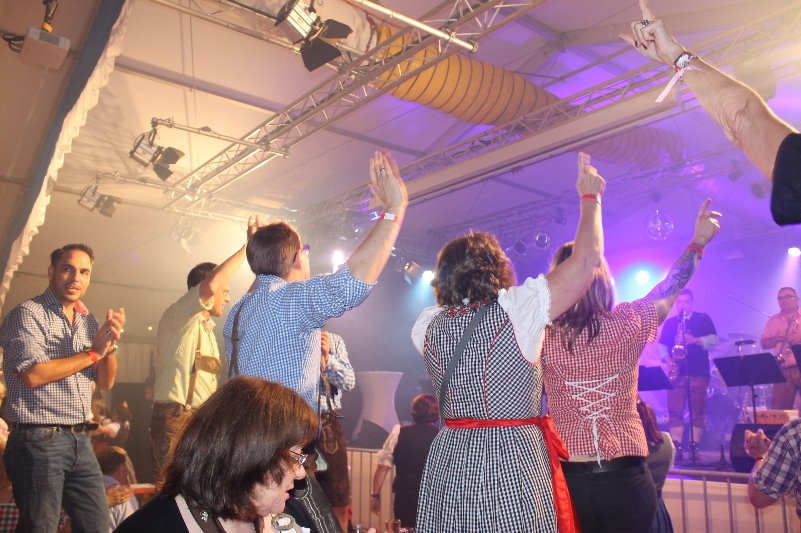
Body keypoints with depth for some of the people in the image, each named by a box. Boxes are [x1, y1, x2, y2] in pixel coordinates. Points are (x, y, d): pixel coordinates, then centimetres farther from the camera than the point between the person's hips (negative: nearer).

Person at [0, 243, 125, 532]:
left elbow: (105, 382, 12)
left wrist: (110, 344, -7)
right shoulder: (28, 313, -6)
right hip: (39, 440, -6)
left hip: (80, 442, 6)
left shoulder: (88, 321, 14)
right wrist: (93, 353, -10)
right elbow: (32, 374, -19)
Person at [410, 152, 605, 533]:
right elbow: (587, 258, -7)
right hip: (513, 460, -5)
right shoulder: (516, 308, -11)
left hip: (448, 460, 5)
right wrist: (590, 198, 7)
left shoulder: (429, 325, 2)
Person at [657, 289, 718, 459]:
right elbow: (661, 345, 12)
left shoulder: (703, 319, 10)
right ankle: (676, 446, -1)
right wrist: (667, 359, -6)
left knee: (697, 411, -1)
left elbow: (713, 340, 0)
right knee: (675, 410, -4)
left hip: (699, 372, -1)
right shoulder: (669, 323, 15)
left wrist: (695, 340, -16)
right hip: (677, 373, 1)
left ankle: (694, 446, 5)